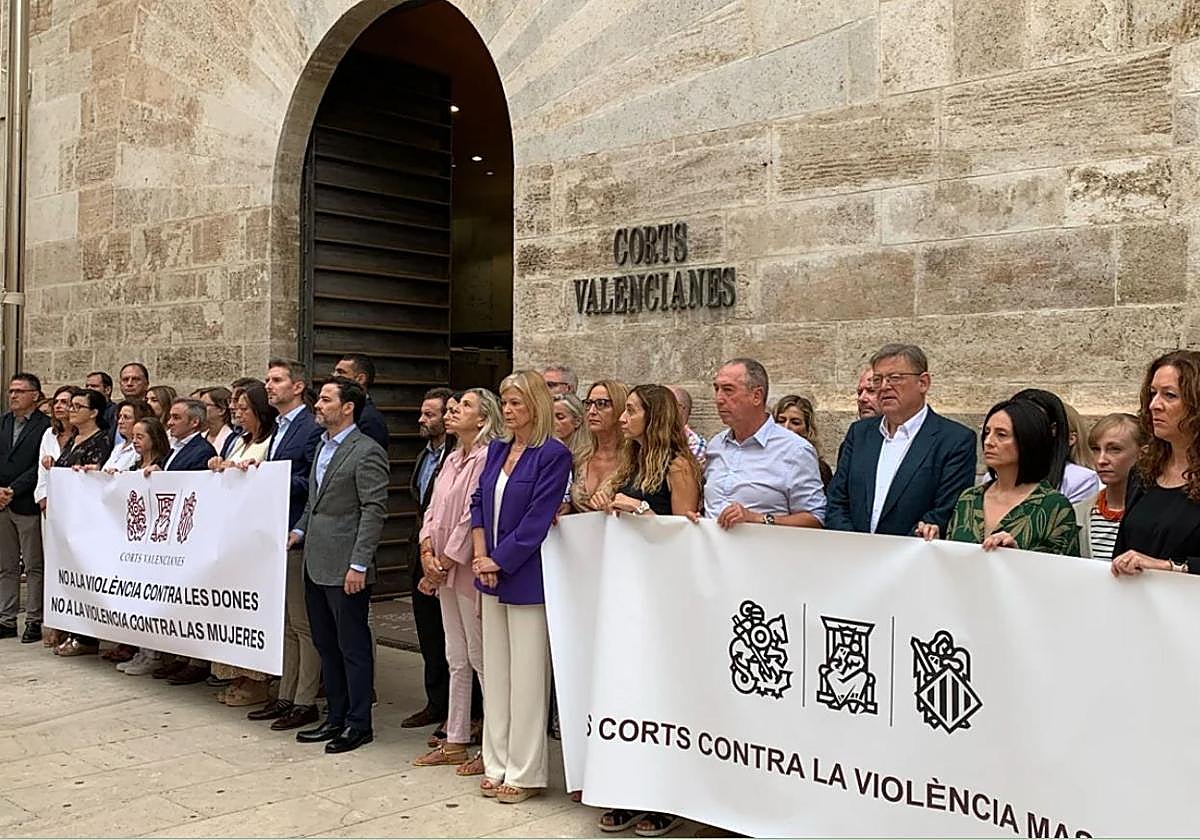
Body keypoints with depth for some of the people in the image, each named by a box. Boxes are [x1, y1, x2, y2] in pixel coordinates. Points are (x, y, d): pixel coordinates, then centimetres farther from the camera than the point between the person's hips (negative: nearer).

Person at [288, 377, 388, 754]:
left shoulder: (367, 452, -13)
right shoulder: (323, 446, 14)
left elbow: (374, 510, -17)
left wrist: (358, 564, -19)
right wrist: (300, 530, 9)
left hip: (344, 568, -9)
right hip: (316, 564, 9)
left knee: (353, 646, 2)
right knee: (326, 645, 16)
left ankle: (358, 724, 13)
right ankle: (336, 718, 28)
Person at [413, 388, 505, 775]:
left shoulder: (487, 458, -14)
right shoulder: (453, 459, 14)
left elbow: (473, 517, -18)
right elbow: (433, 509, 13)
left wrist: (445, 563, -13)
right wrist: (427, 552, -2)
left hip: (469, 568, -9)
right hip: (444, 570, 9)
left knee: (481, 658, -2)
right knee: (457, 659, 15)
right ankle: (455, 742, 25)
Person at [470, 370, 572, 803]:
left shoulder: (553, 455, -11)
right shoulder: (497, 449, 11)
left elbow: (537, 519, -16)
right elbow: (479, 501, 12)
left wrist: (497, 561, -14)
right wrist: (480, 555, -2)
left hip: (526, 577, -7)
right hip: (492, 574, 7)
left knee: (527, 676, 1)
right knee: (495, 672, 13)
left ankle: (524, 772, 12)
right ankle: (497, 763, 24)